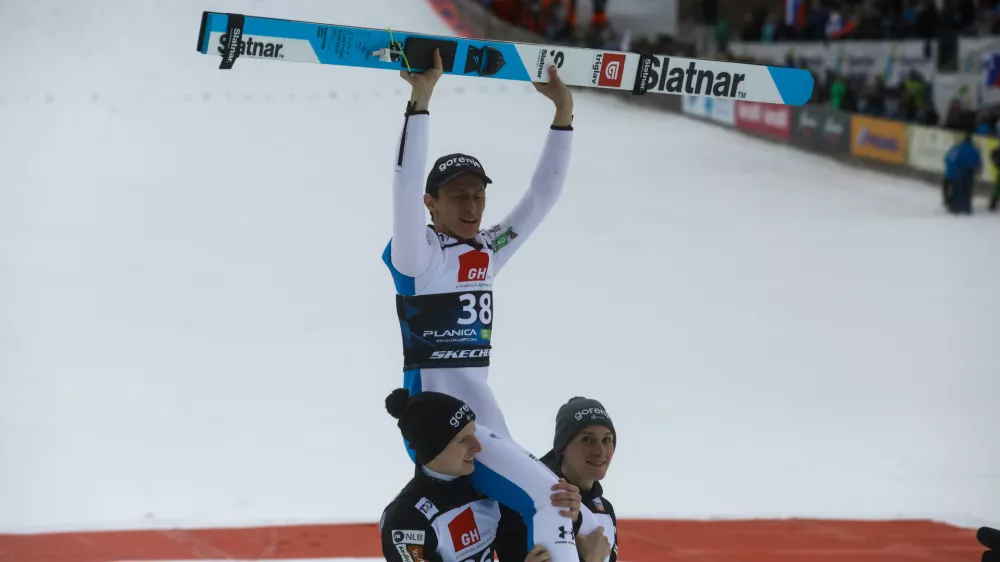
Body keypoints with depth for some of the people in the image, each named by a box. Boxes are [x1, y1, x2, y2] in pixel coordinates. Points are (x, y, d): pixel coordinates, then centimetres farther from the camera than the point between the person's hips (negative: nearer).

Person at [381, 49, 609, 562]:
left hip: (485, 423, 8)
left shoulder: (487, 252, 13)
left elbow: (542, 194, 16)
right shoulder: (418, 253, -7)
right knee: (550, 501, -21)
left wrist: (563, 113, 10)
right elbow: (406, 185, -22)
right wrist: (420, 99, -27)